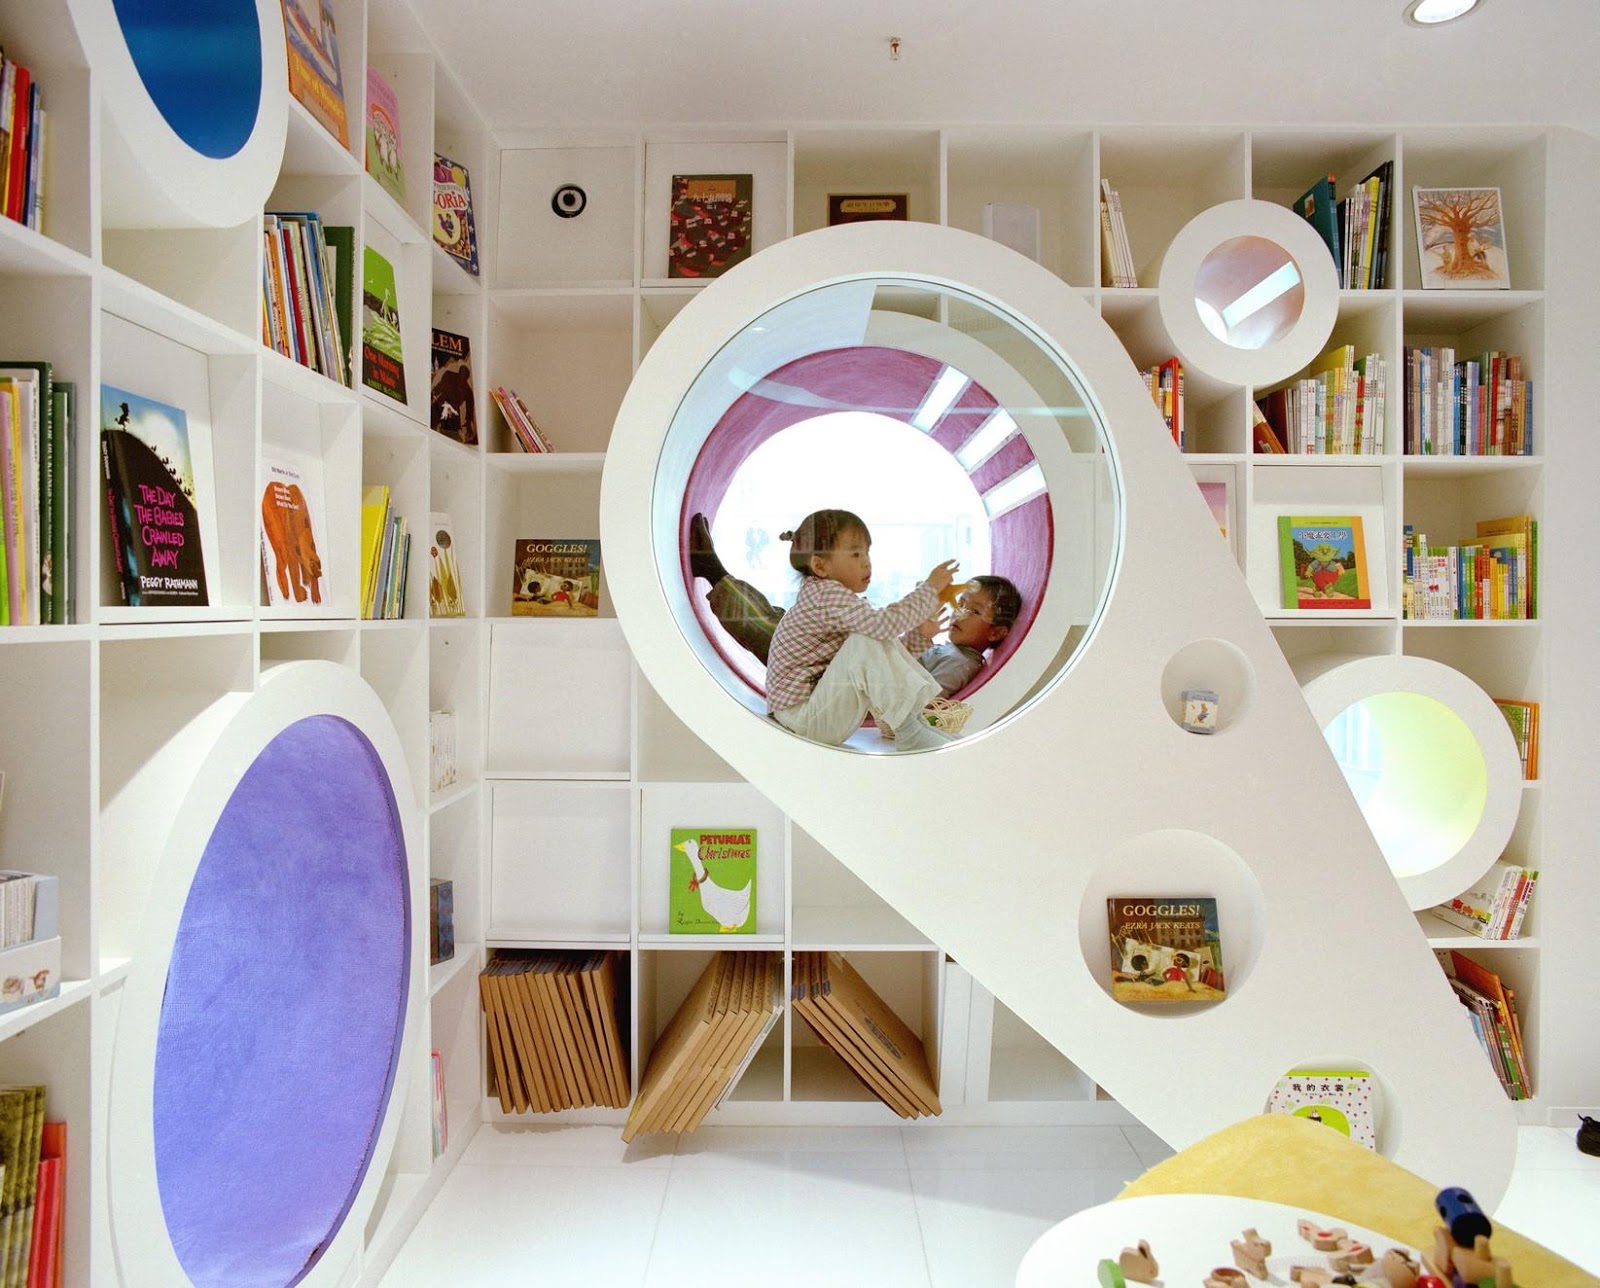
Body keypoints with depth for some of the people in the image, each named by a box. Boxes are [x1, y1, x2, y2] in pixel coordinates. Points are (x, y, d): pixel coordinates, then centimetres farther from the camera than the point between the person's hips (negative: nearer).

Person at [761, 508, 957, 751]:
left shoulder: (820, 594, 13)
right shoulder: (828, 596, -19)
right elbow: (884, 624, -33)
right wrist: (930, 588, -20)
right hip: (803, 719, -11)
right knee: (868, 642, -26)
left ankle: (916, 720, 1)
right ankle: (909, 733, -20)